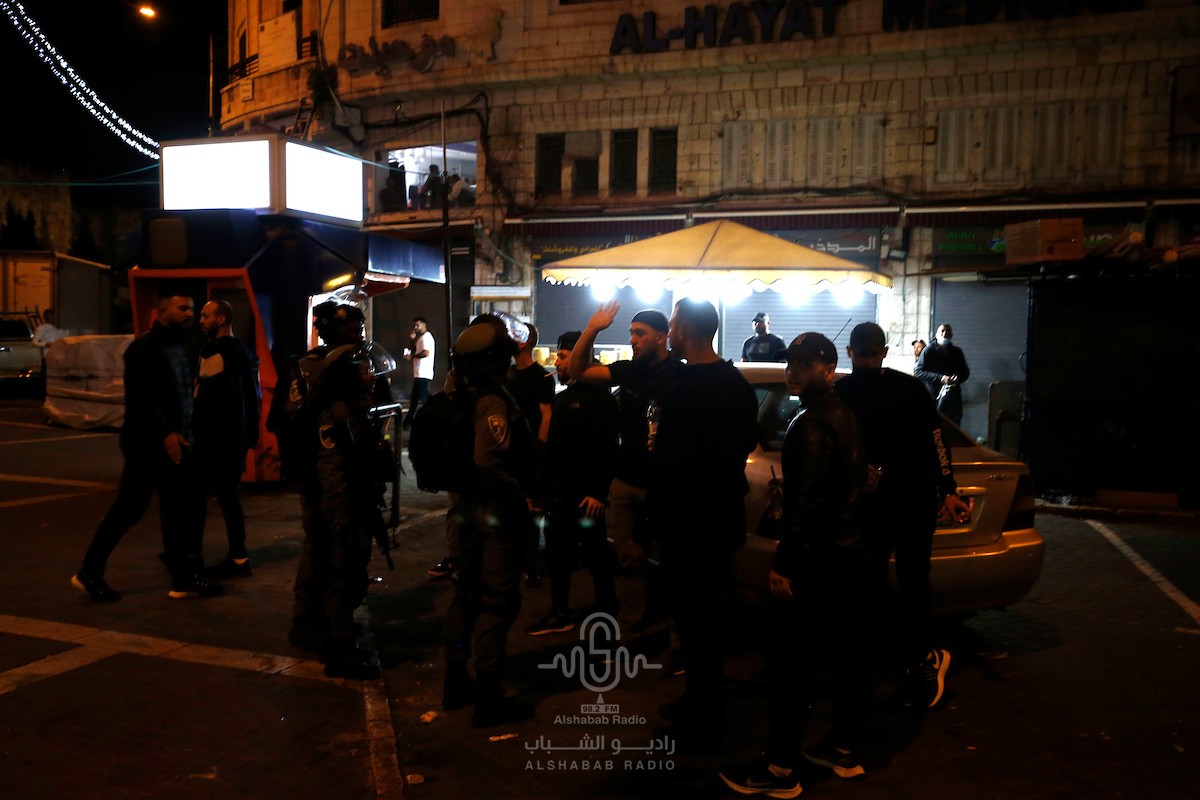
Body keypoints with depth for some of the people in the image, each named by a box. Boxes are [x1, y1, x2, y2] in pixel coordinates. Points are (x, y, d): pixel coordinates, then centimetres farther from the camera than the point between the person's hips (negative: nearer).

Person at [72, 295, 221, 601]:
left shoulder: (181, 347, 13)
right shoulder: (144, 347, -11)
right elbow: (139, 398, -19)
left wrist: (180, 433, 10)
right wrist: (165, 433, -25)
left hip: (174, 441, 8)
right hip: (147, 442, -8)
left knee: (176, 510, 8)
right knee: (129, 507, -1)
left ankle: (183, 579, 13)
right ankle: (90, 573, 13)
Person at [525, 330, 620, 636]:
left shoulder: (598, 396, -11)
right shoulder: (562, 398, 16)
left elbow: (606, 448, -18)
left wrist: (598, 492, -22)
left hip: (585, 494, -9)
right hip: (558, 491, 9)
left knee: (595, 554, 3)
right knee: (556, 552, 13)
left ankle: (607, 614, 16)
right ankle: (559, 613, 23)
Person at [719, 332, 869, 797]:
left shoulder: (811, 424, -17)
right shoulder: (845, 415, 13)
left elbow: (809, 501, -23)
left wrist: (784, 562, -21)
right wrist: (787, 491, 23)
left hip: (816, 559, -10)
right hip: (848, 551, 10)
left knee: (792, 663, -5)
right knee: (849, 653, 15)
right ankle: (845, 749, 28)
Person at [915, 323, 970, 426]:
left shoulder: (957, 352, 14)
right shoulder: (928, 351, 0)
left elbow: (966, 372, 20)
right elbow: (918, 371, -8)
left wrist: (958, 378, -5)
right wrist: (939, 378, -18)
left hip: (953, 399, 5)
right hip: (933, 398, -5)